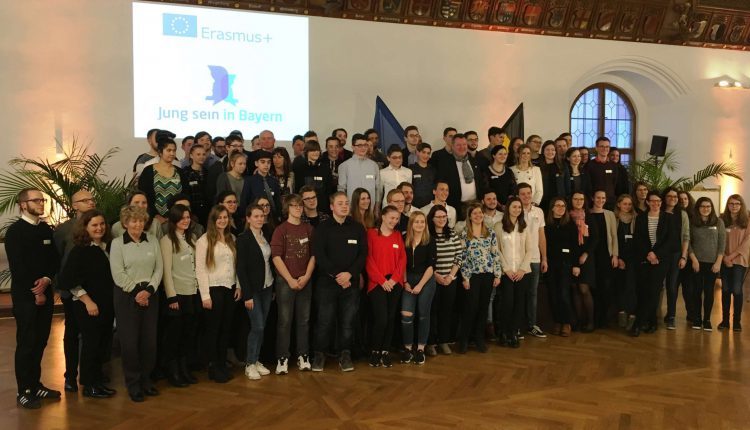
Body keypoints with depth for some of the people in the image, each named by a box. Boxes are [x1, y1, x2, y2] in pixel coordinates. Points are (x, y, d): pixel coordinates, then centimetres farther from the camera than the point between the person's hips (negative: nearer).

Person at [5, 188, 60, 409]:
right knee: (26, 343, -1)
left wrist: (47, 279, -10)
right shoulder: (15, 231, -7)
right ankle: (24, 391, 8)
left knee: (40, 342, 10)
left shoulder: (47, 230, 10)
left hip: (46, 292, 5)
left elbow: (55, 259, 9)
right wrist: (35, 292, -11)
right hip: (25, 295, -5)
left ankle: (35, 385, 21)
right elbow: (17, 267, -12)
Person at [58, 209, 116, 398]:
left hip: (107, 305, 6)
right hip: (88, 306, -6)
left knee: (104, 344, 11)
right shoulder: (80, 251, -11)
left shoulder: (106, 248, 8)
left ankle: (98, 381, 25)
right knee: (91, 344, 3)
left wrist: (113, 300, 8)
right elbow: (68, 281, -15)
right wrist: (87, 301, -16)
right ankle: (89, 385, 17)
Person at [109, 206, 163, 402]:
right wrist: (136, 293, -11)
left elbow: (159, 268, 2)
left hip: (150, 295, 3)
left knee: (149, 339, 6)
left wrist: (149, 290, -9)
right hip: (127, 296, -3)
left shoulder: (152, 241, 5)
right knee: (129, 341, 1)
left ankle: (145, 379, 22)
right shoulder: (117, 243, -3)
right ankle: (133, 384, 14)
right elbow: (118, 274, -9)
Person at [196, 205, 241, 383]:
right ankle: (213, 367, 16)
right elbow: (200, 269, -11)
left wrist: (239, 286, 4)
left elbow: (236, 264, 11)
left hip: (230, 288, 5)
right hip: (213, 289, -5)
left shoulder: (232, 238, 8)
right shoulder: (204, 240, -9)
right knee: (213, 329, 5)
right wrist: (205, 295, -13)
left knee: (226, 328, 11)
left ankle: (222, 364, 22)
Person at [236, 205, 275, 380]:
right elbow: (241, 268, -13)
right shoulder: (243, 239, -11)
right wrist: (247, 295, -16)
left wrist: (274, 288, 9)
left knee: (262, 326, 9)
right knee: (257, 326, -6)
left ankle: (256, 360, 21)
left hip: (267, 287, 6)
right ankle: (249, 364, 8)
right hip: (253, 289, -6)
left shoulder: (266, 236, 7)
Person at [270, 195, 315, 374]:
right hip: (285, 281, -3)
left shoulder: (308, 228, 7)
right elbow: (276, 257, -8)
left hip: (305, 281, 3)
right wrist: (290, 280, -11)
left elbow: (313, 255, 7)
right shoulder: (280, 230, -3)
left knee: (304, 320, 9)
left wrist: (306, 276, -5)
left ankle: (303, 356, 19)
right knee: (285, 321, 1)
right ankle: (282, 358, 9)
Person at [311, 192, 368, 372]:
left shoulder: (358, 228, 8)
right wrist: (336, 275, -14)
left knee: (348, 321, 6)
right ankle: (320, 354, 16)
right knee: (325, 321, 2)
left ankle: (345, 355, 17)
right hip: (327, 282, -2)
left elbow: (363, 255, 2)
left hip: (351, 282, 2)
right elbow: (319, 255, -7)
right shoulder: (322, 228, 2)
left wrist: (350, 273, -12)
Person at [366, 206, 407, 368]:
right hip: (377, 283, -4)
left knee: (391, 318, 5)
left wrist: (394, 278, -6)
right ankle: (375, 350, 8)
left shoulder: (398, 236, 12)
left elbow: (402, 259, 8)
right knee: (381, 318, -12)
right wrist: (382, 280, -11)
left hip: (395, 283, 4)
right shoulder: (371, 233, 0)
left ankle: (386, 351, 17)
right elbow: (368, 259, -5)